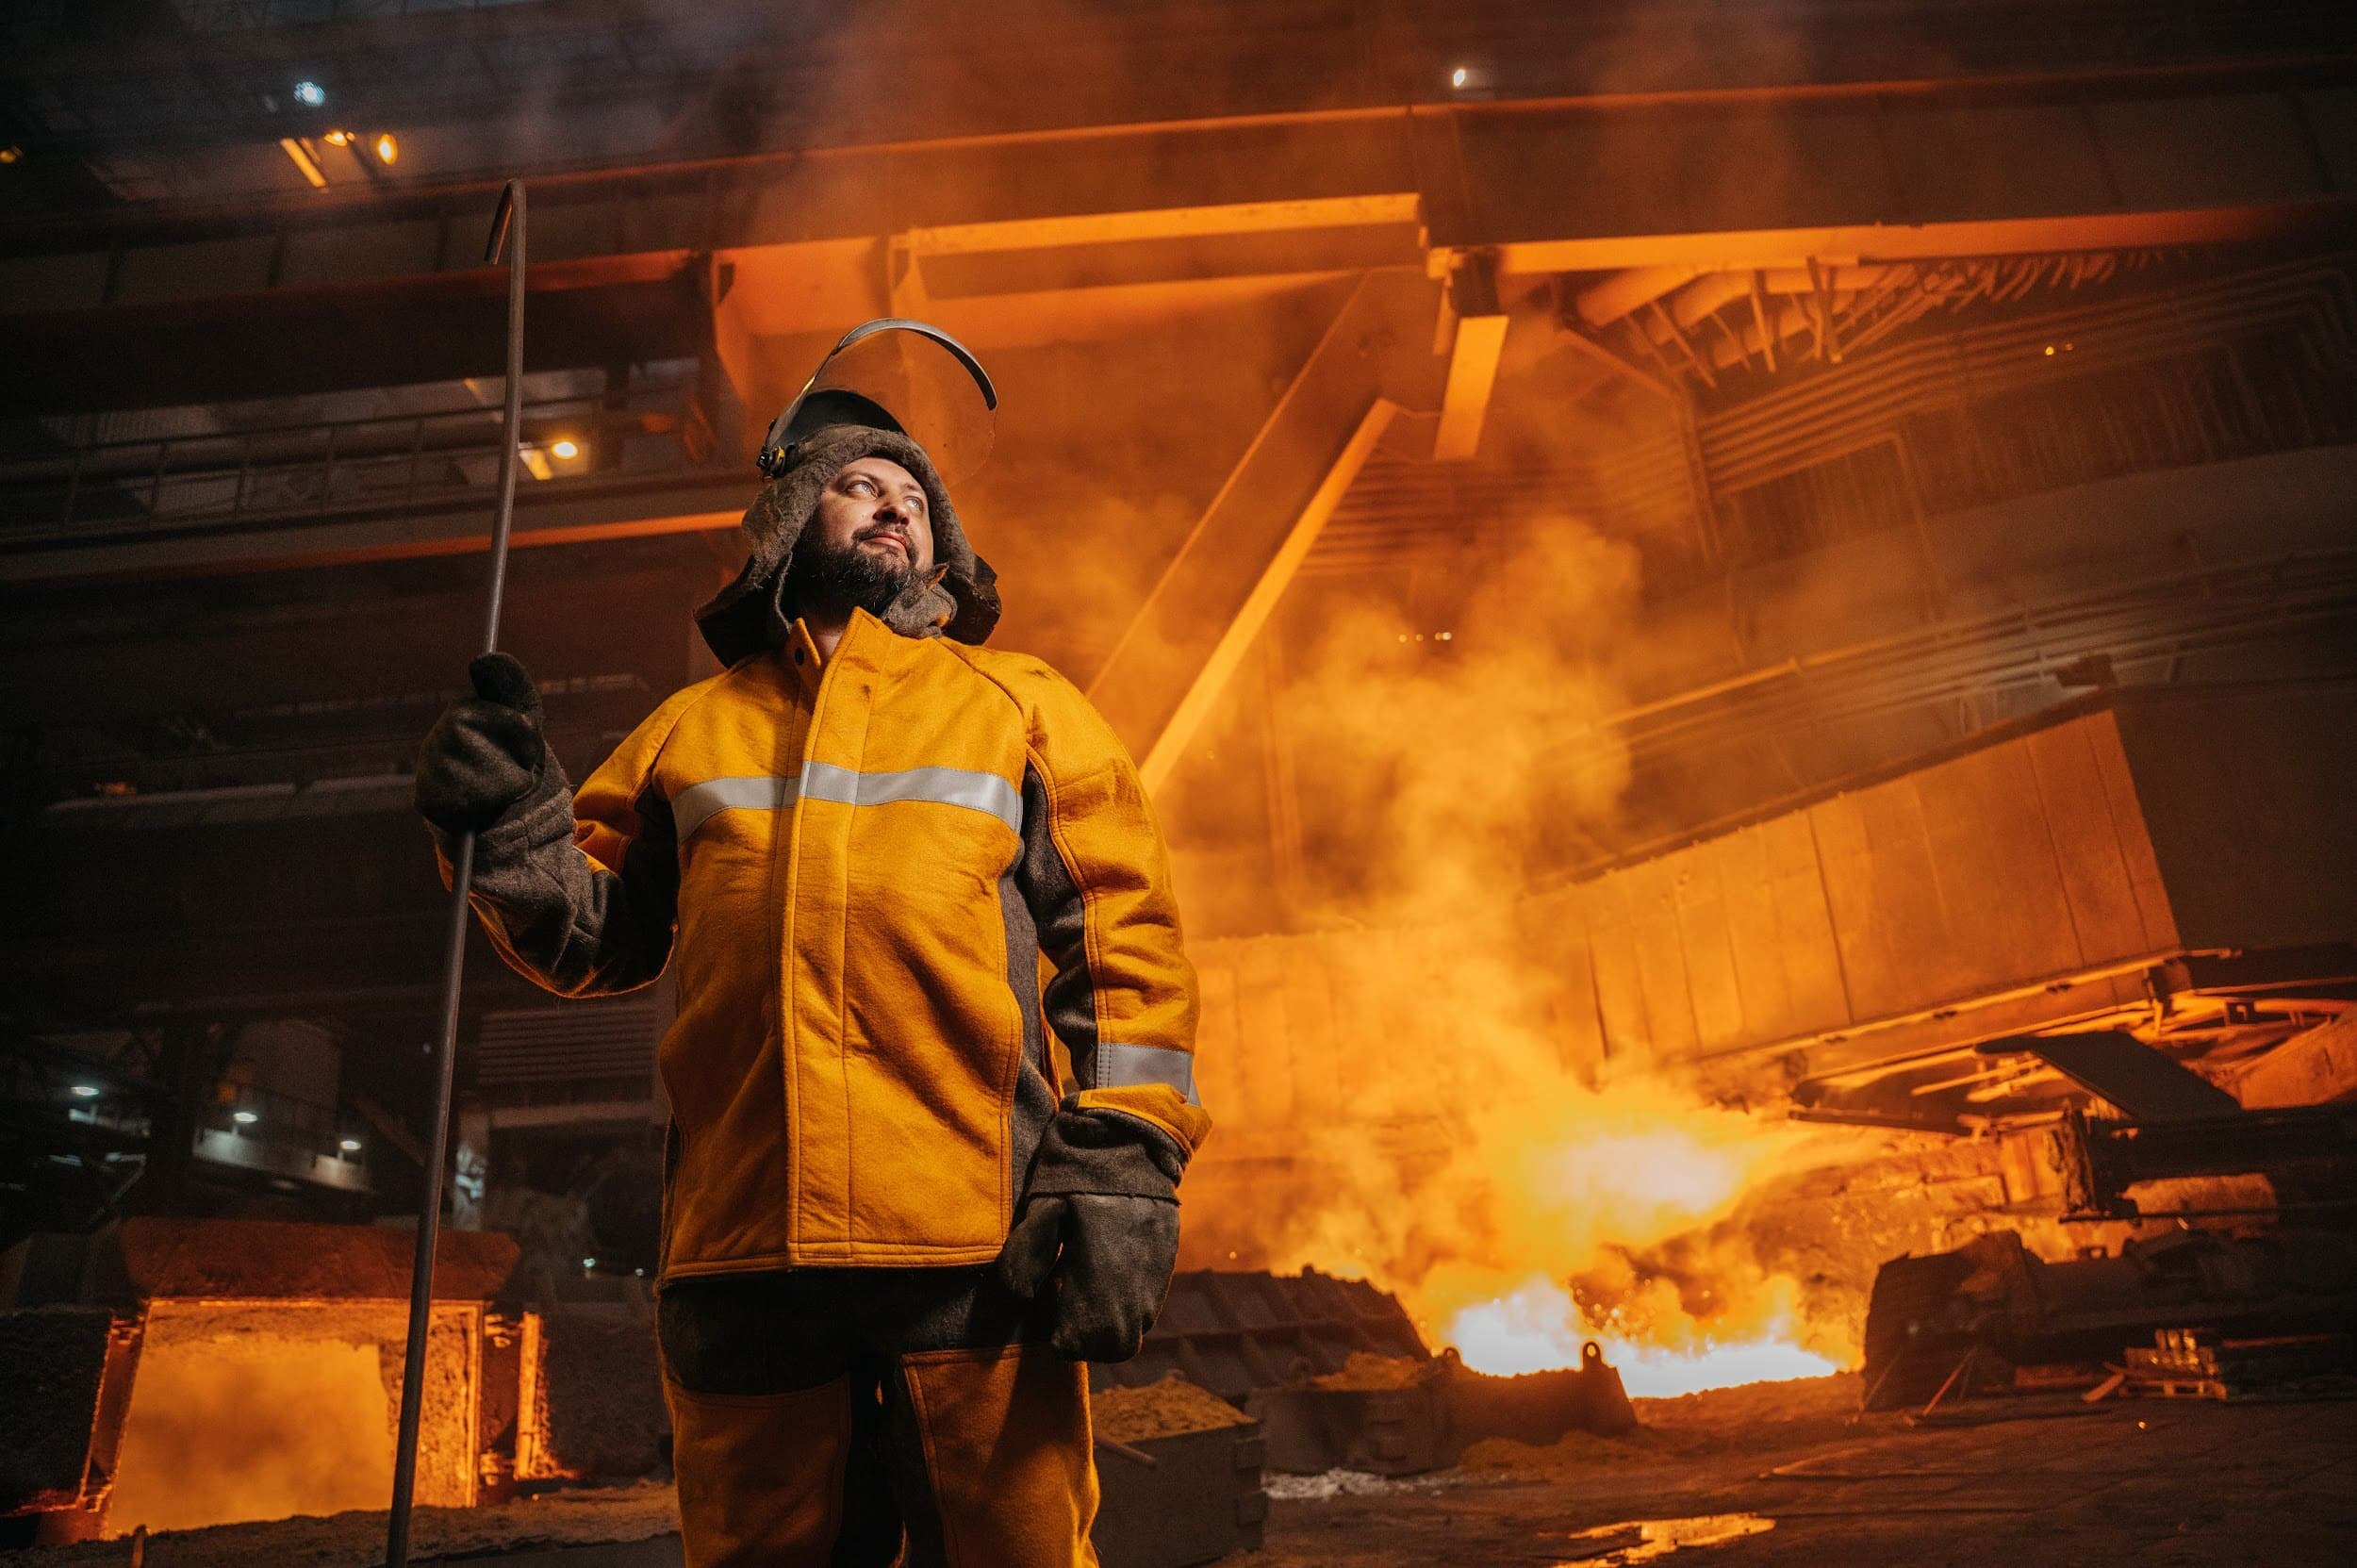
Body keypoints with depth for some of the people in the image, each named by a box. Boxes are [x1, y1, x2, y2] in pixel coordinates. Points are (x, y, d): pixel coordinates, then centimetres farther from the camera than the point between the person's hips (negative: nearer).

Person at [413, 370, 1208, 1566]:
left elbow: (1120, 939, 5)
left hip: (977, 1245, -2)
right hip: (743, 1245, 2)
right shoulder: (693, 728, 21)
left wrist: (1120, 1171, -6)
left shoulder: (1022, 706, 14)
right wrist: (510, 827, -2)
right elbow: (595, 938, 18)